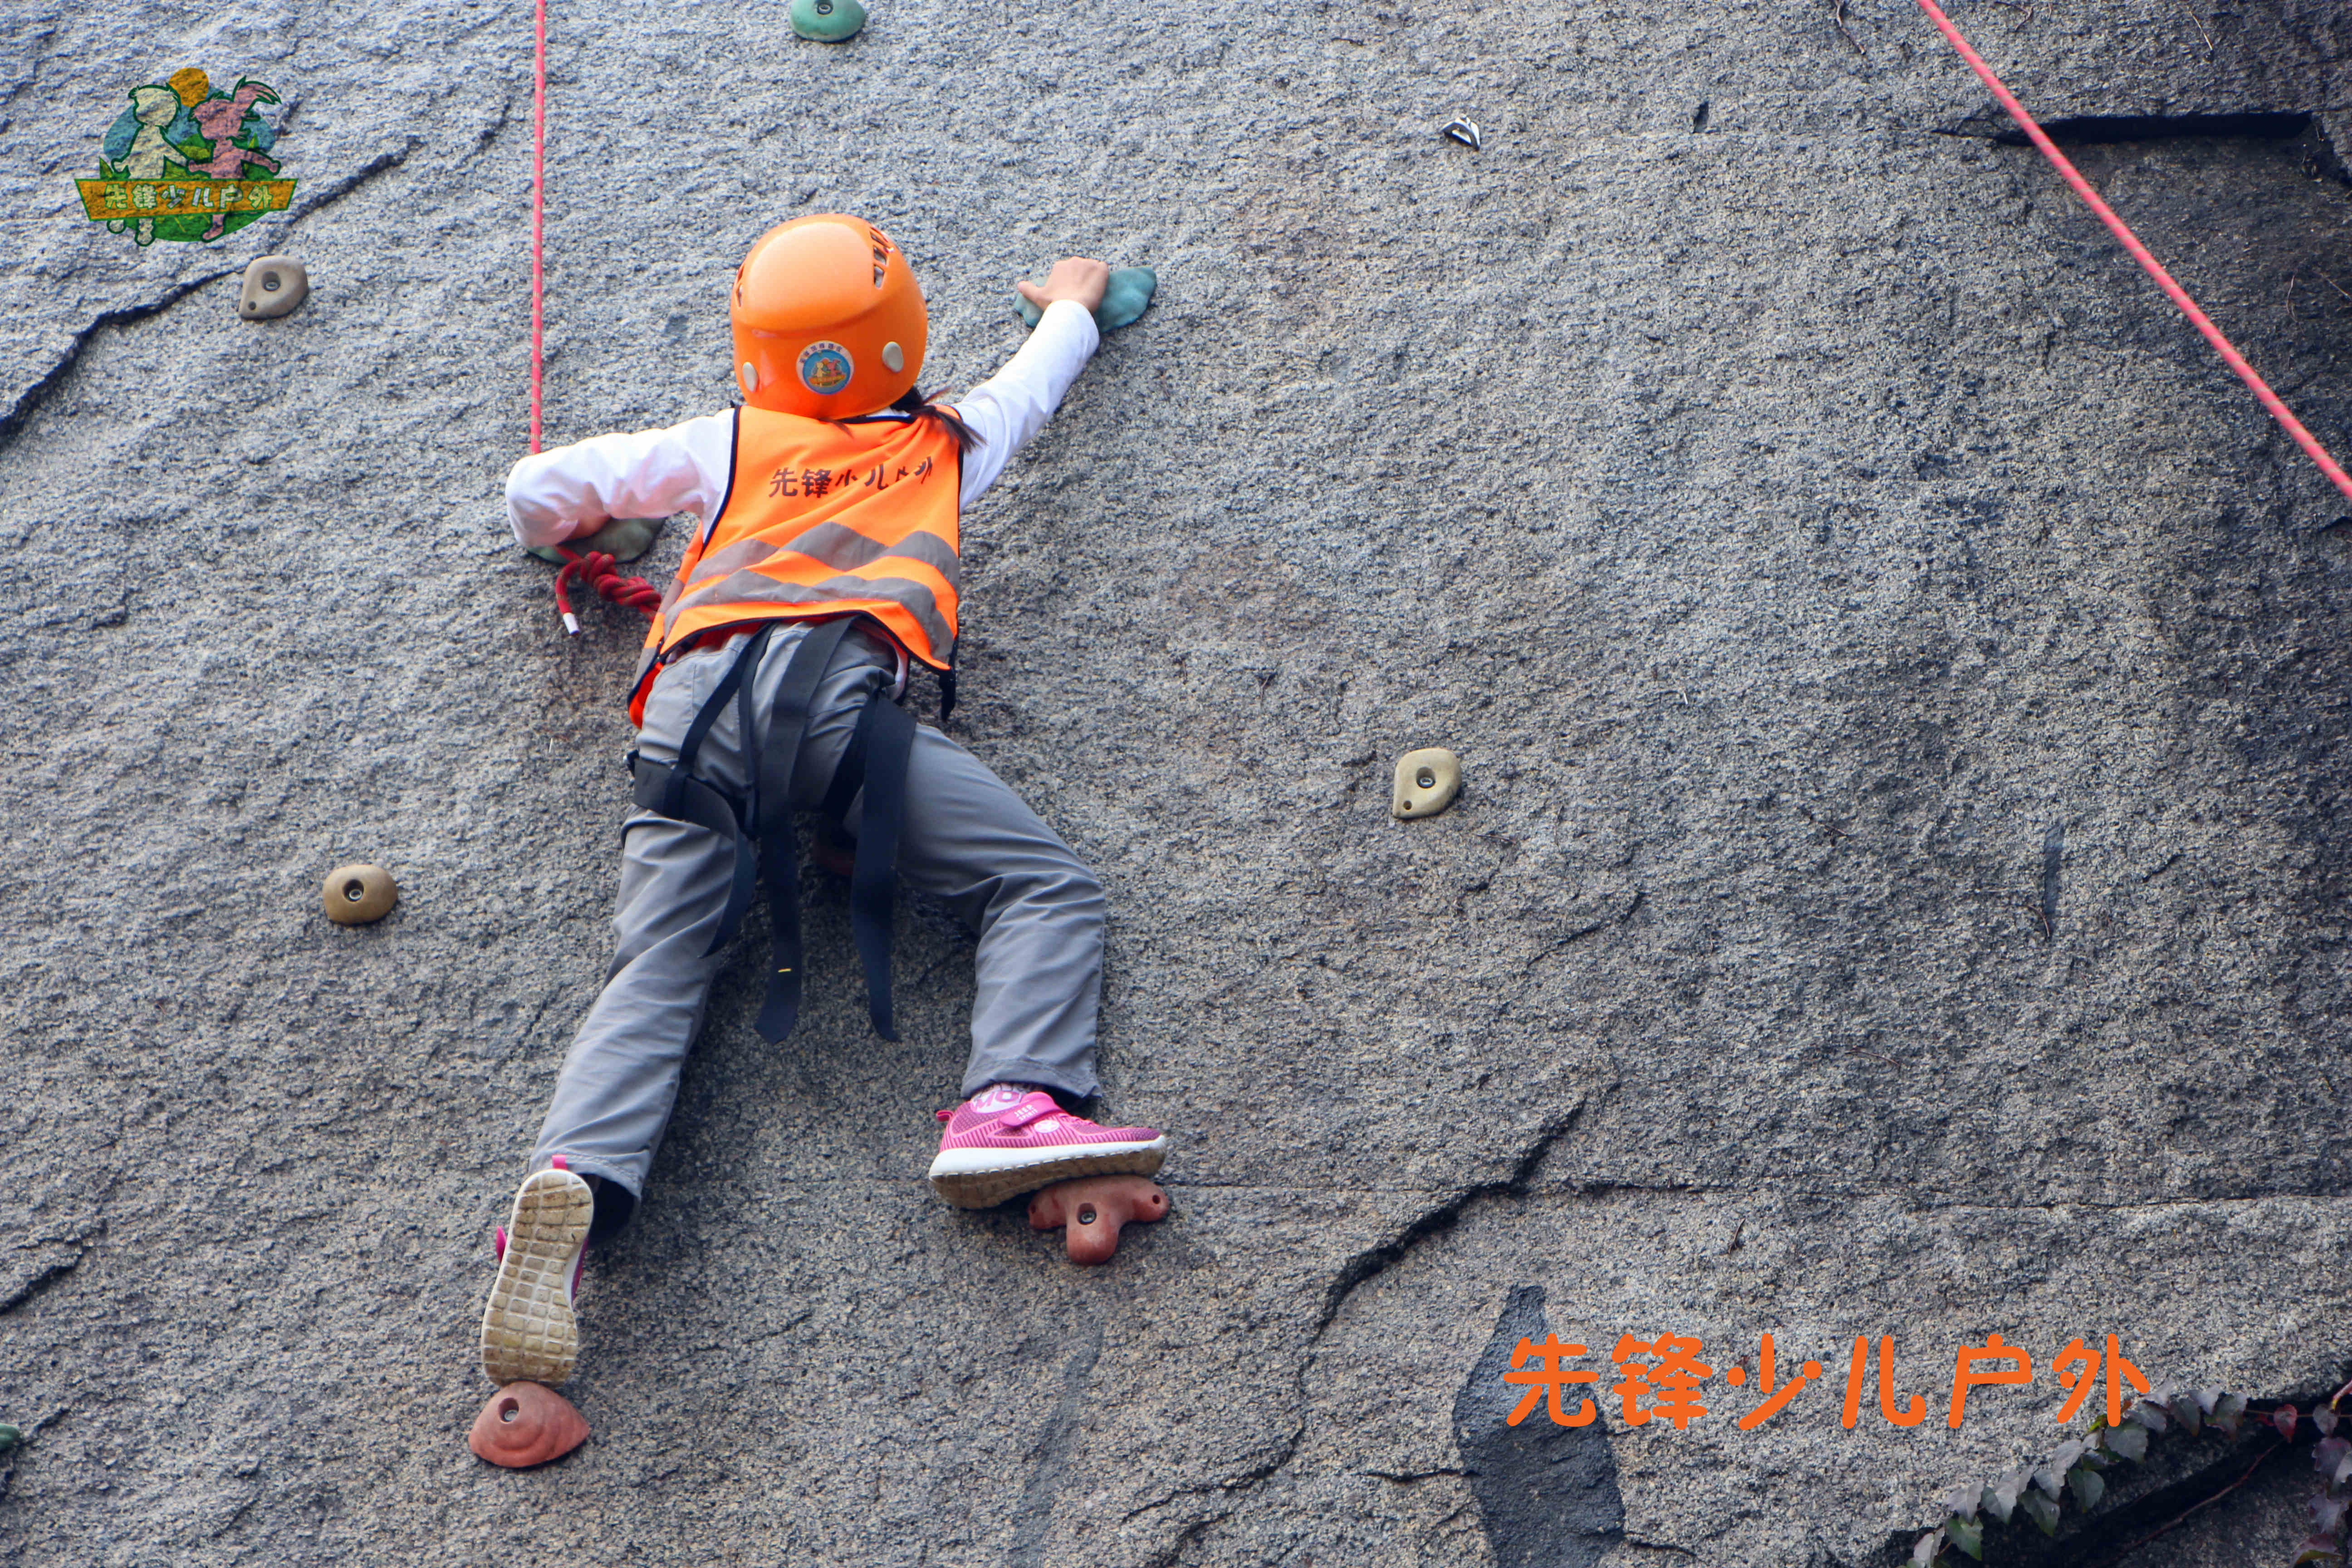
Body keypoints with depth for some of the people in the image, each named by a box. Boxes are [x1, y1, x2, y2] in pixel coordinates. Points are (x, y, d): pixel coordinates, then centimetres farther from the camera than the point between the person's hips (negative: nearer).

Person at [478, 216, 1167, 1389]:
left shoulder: (730, 444, 29)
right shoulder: (947, 444, 29)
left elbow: (540, 492, 30)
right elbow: (1037, 379, 51)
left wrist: (565, 528, 54)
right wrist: (1072, 303, 72)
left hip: (698, 690, 2)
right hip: (843, 685, -2)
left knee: (655, 973, -3)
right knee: (1047, 887, 1)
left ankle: (575, 1178, -28)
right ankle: (1013, 1106, -24)